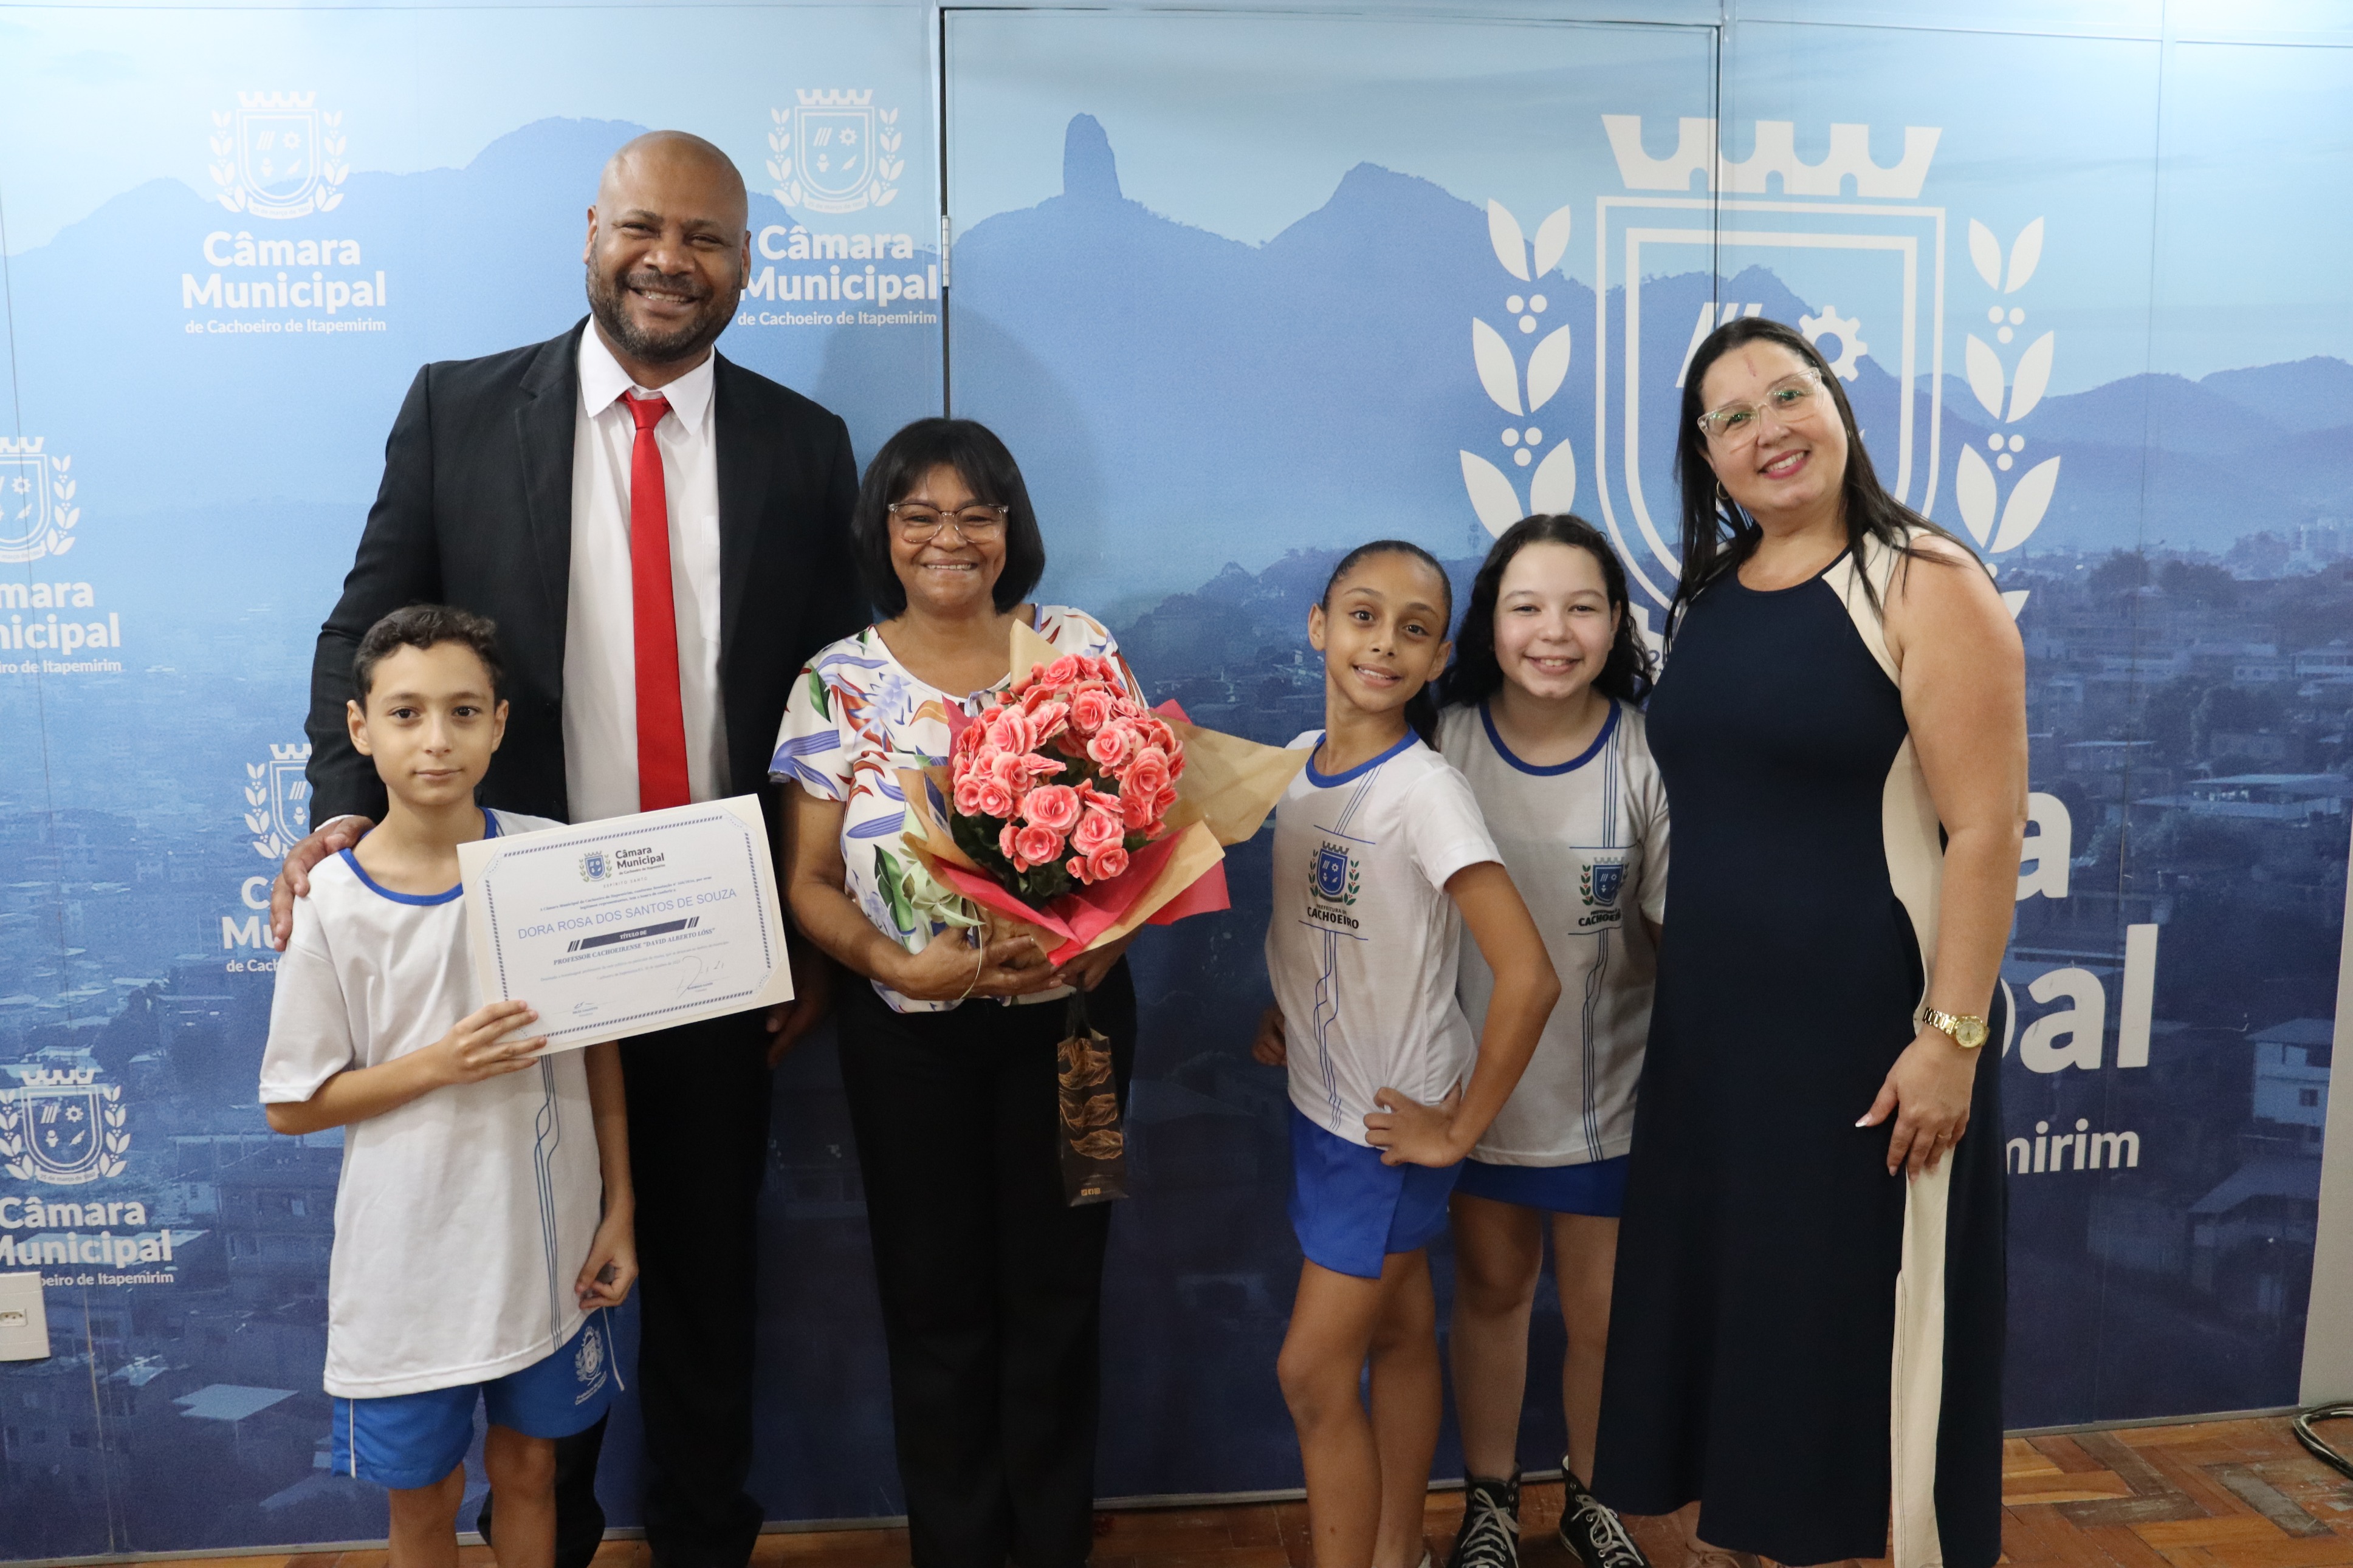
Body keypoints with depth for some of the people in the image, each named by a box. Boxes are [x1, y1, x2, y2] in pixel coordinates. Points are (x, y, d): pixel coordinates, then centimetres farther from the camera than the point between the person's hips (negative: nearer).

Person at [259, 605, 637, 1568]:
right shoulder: (333, 901, -12)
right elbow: (293, 1106, -5)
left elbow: (599, 1047, 0)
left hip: (544, 1241, 1)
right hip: (412, 1255, -1)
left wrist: (620, 1208, 2)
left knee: (528, 1464, 18)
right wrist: (436, 1064, -19)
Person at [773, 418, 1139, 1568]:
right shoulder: (838, 684, -2)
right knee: (934, 1306, 11)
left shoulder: (1083, 651, -1)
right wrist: (903, 965, -19)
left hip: (1070, 1020, 1)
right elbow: (809, 883, -1)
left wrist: (1101, 936, -17)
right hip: (909, 1038, 0)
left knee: (1056, 1293, 11)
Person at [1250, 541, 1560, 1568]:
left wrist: (1461, 1128, -19)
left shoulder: (1426, 790, -23)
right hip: (1322, 1099, 6)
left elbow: (1528, 975, -28)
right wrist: (1282, 1011, 2)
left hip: (1393, 1119, -6)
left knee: (1313, 1371, 1)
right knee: (1398, 1330, 19)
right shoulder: (1298, 761, 0)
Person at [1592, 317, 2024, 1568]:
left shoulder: (1925, 585, -9)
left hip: (1868, 1030, -6)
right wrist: (1675, 992, 11)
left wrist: (1952, 1036, -18)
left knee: (1865, 1316, 6)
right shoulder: (1704, 598, 9)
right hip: (1711, 1026, 6)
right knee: (1728, 1300, 16)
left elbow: (1984, 830, -14)